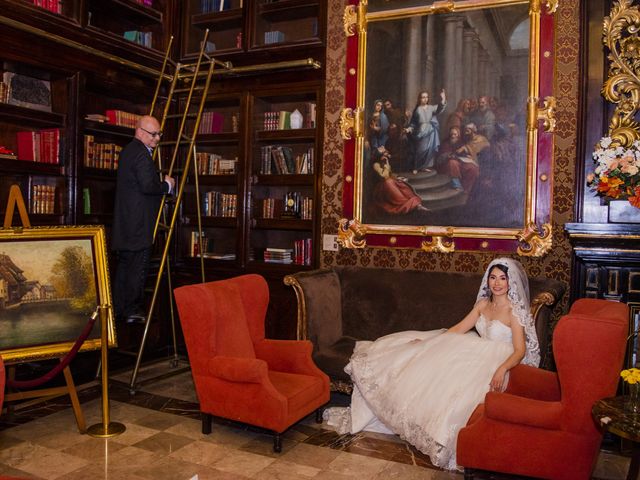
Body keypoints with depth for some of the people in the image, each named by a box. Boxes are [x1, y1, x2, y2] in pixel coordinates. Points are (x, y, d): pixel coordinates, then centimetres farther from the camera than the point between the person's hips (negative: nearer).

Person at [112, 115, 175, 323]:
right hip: (139, 222, -10)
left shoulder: (127, 151, 17)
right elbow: (148, 186, -22)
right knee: (138, 267, -2)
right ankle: (133, 310, 4)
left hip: (124, 221, 10)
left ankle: (118, 308, 23)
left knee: (124, 264, 15)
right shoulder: (142, 154, -15)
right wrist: (167, 185, -6)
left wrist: (161, 182, 16)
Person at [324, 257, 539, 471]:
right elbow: (459, 329, 12)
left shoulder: (515, 310, -11)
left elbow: (520, 351, -17)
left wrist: (502, 369, -35)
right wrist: (428, 341, 5)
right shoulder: (483, 303, 9)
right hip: (477, 354, 7)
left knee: (456, 386, -32)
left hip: (496, 363, -6)